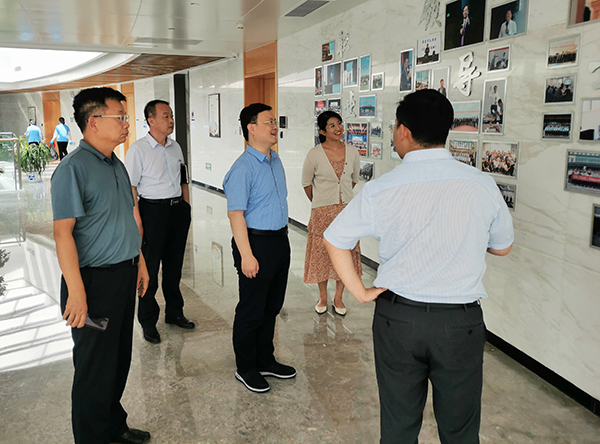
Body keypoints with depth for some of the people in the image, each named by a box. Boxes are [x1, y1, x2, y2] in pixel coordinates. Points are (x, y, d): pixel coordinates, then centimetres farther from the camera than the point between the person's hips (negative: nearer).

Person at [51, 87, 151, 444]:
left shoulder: (117, 166, 11)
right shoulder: (73, 169, -16)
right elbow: (63, 232, -21)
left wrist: (139, 261, 21)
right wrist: (76, 291, -25)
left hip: (124, 275, 9)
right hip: (95, 280, -8)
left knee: (120, 359, 19)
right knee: (96, 367, 5)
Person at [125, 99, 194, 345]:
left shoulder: (176, 147, 10)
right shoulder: (138, 149, -10)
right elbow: (130, 187, -13)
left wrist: (186, 207, 12)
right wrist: (137, 221, -17)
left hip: (178, 209, 6)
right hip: (153, 210, -6)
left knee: (174, 265, 16)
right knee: (150, 268, 3)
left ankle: (174, 312, 33)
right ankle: (148, 322, 18)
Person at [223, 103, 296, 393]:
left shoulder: (275, 161, 10)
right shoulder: (243, 168, -17)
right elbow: (235, 213, -20)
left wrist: (282, 237, 17)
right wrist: (246, 254, -23)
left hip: (280, 241, 8)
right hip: (256, 242, -8)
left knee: (272, 306, 18)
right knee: (252, 311, 5)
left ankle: (265, 361, 35)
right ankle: (246, 369, 23)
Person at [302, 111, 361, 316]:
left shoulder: (352, 152, 1)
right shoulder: (314, 154, -8)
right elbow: (306, 182, 6)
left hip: (346, 210, 3)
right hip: (322, 212, -2)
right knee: (322, 253, 6)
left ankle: (338, 298, 24)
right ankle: (323, 297, 25)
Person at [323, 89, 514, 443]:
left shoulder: (380, 191, -12)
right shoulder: (483, 185, -10)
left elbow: (335, 240, -4)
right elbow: (503, 246, 6)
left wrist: (361, 292, 3)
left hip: (397, 318, 1)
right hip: (461, 323, 0)